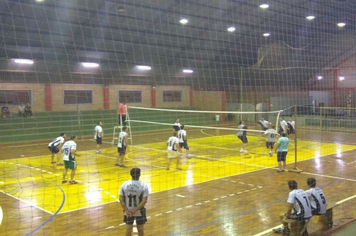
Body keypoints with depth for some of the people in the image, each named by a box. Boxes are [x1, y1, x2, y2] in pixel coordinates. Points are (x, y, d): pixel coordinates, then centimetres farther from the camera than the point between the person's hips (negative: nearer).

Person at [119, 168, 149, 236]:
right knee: (140, 229, 16)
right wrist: (135, 210, -17)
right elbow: (144, 201, -19)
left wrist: (127, 210, -10)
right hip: (140, 212, -2)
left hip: (128, 211, 2)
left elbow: (121, 199, -8)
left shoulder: (124, 184, -9)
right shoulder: (144, 186, -16)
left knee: (128, 229, 15)